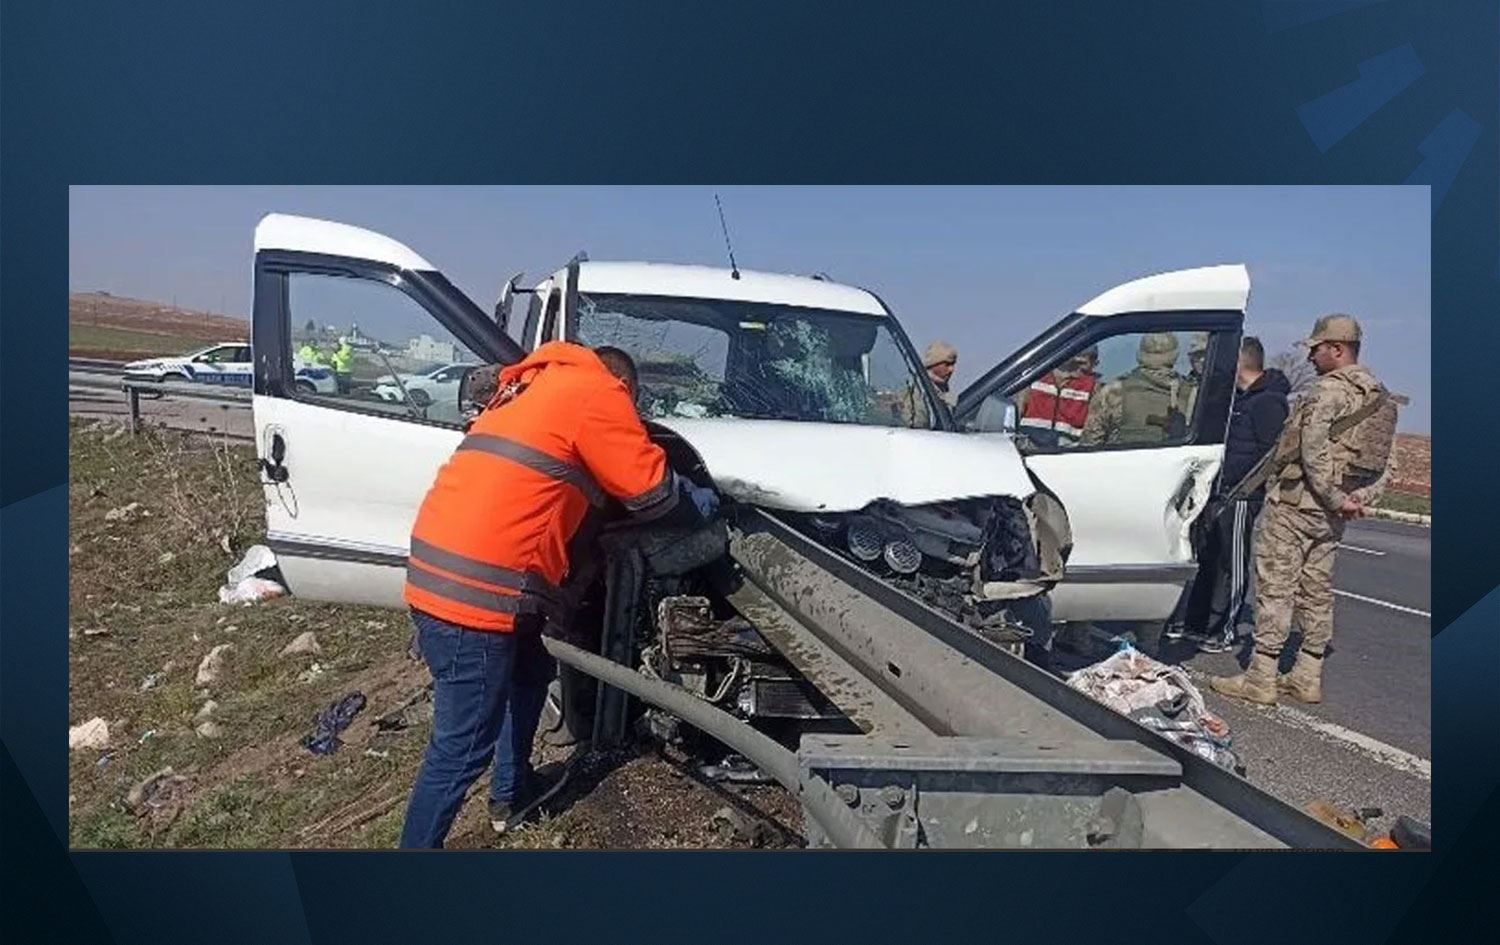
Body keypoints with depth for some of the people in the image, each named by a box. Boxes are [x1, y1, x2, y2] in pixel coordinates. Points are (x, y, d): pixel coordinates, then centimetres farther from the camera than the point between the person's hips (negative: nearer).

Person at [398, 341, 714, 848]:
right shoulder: (596, 393, -4)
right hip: (474, 591, -10)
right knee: (462, 746, 0)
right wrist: (697, 504, 18)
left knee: (531, 671, 28)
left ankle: (512, 792, 42)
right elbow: (651, 490, 0)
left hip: (442, 570, 10)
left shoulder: (534, 385, 23)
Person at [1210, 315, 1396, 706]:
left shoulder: (1330, 389, -15)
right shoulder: (1378, 396, 15)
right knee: (1317, 592, 14)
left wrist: (1335, 498, -15)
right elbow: (1381, 464, 16)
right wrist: (1361, 498, 7)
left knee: (1275, 589, -4)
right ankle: (1307, 677, 22)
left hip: (1296, 502, -9)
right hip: (1331, 513, 9)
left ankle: (1261, 679, -1)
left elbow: (1314, 451, -23)